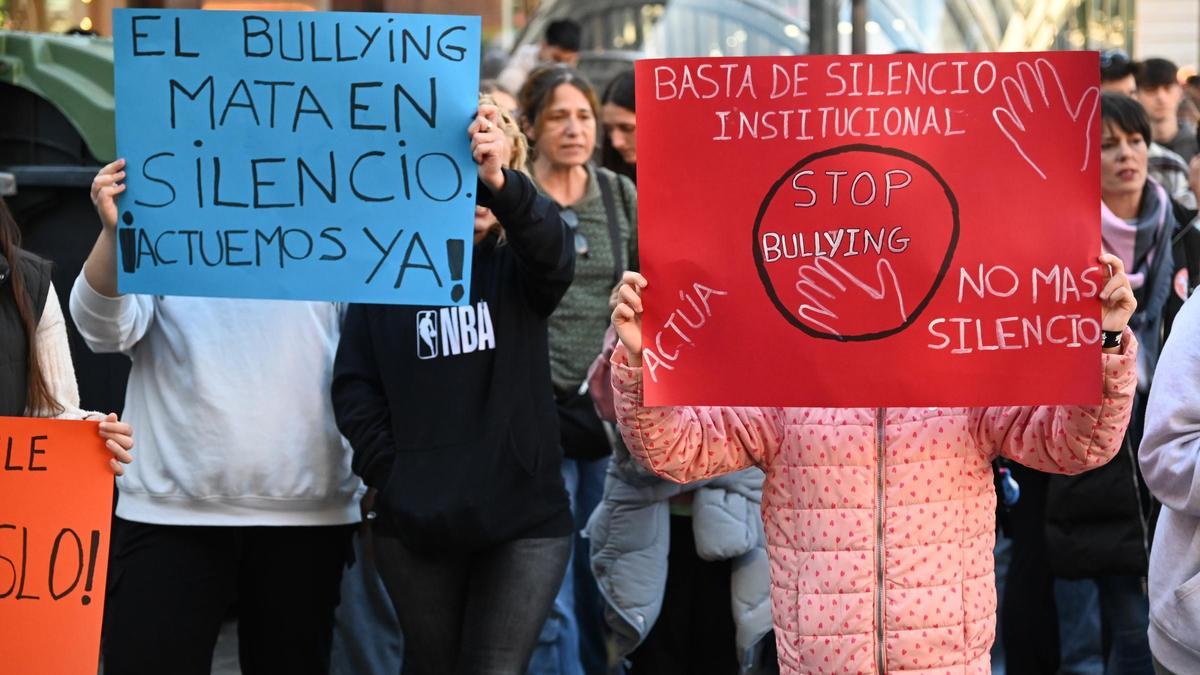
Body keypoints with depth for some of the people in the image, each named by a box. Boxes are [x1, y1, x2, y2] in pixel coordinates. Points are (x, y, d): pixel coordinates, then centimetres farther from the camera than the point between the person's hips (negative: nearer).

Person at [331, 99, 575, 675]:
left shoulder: (516, 267, 2)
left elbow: (551, 247, -22)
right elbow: (354, 384, 5)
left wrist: (501, 183, -41)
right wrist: (389, 471, -7)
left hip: (523, 515, -1)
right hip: (417, 518, 1)